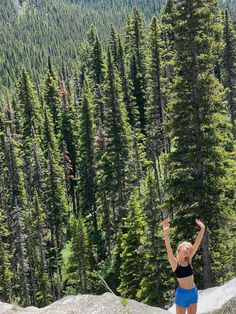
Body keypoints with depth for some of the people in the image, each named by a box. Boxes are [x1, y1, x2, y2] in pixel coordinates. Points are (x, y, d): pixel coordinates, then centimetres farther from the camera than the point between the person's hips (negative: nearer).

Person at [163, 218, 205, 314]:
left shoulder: (188, 260, 3)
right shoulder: (175, 262, -10)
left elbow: (197, 243, -2)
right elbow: (169, 250, -28)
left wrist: (202, 229, -10)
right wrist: (166, 233, -42)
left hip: (193, 291, 6)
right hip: (182, 293, -6)